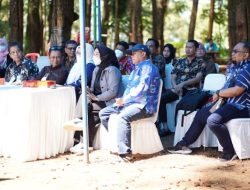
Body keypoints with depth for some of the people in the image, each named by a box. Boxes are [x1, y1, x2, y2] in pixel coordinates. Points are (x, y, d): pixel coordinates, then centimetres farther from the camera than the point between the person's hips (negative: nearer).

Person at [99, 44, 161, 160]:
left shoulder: (148, 68, -8)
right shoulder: (136, 69, 23)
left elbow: (142, 89, -20)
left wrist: (124, 100, -15)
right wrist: (121, 100, 5)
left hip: (143, 106, -10)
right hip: (129, 103, 10)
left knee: (123, 116, -37)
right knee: (103, 113, 4)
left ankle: (124, 152, -36)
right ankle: (116, 141, -4)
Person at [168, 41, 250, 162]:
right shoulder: (235, 67, 15)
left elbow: (237, 90, -25)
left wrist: (218, 93, -10)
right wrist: (220, 95, -3)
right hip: (228, 102, 11)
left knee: (213, 120, -31)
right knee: (201, 114, 15)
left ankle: (230, 151, -16)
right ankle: (184, 144, 23)